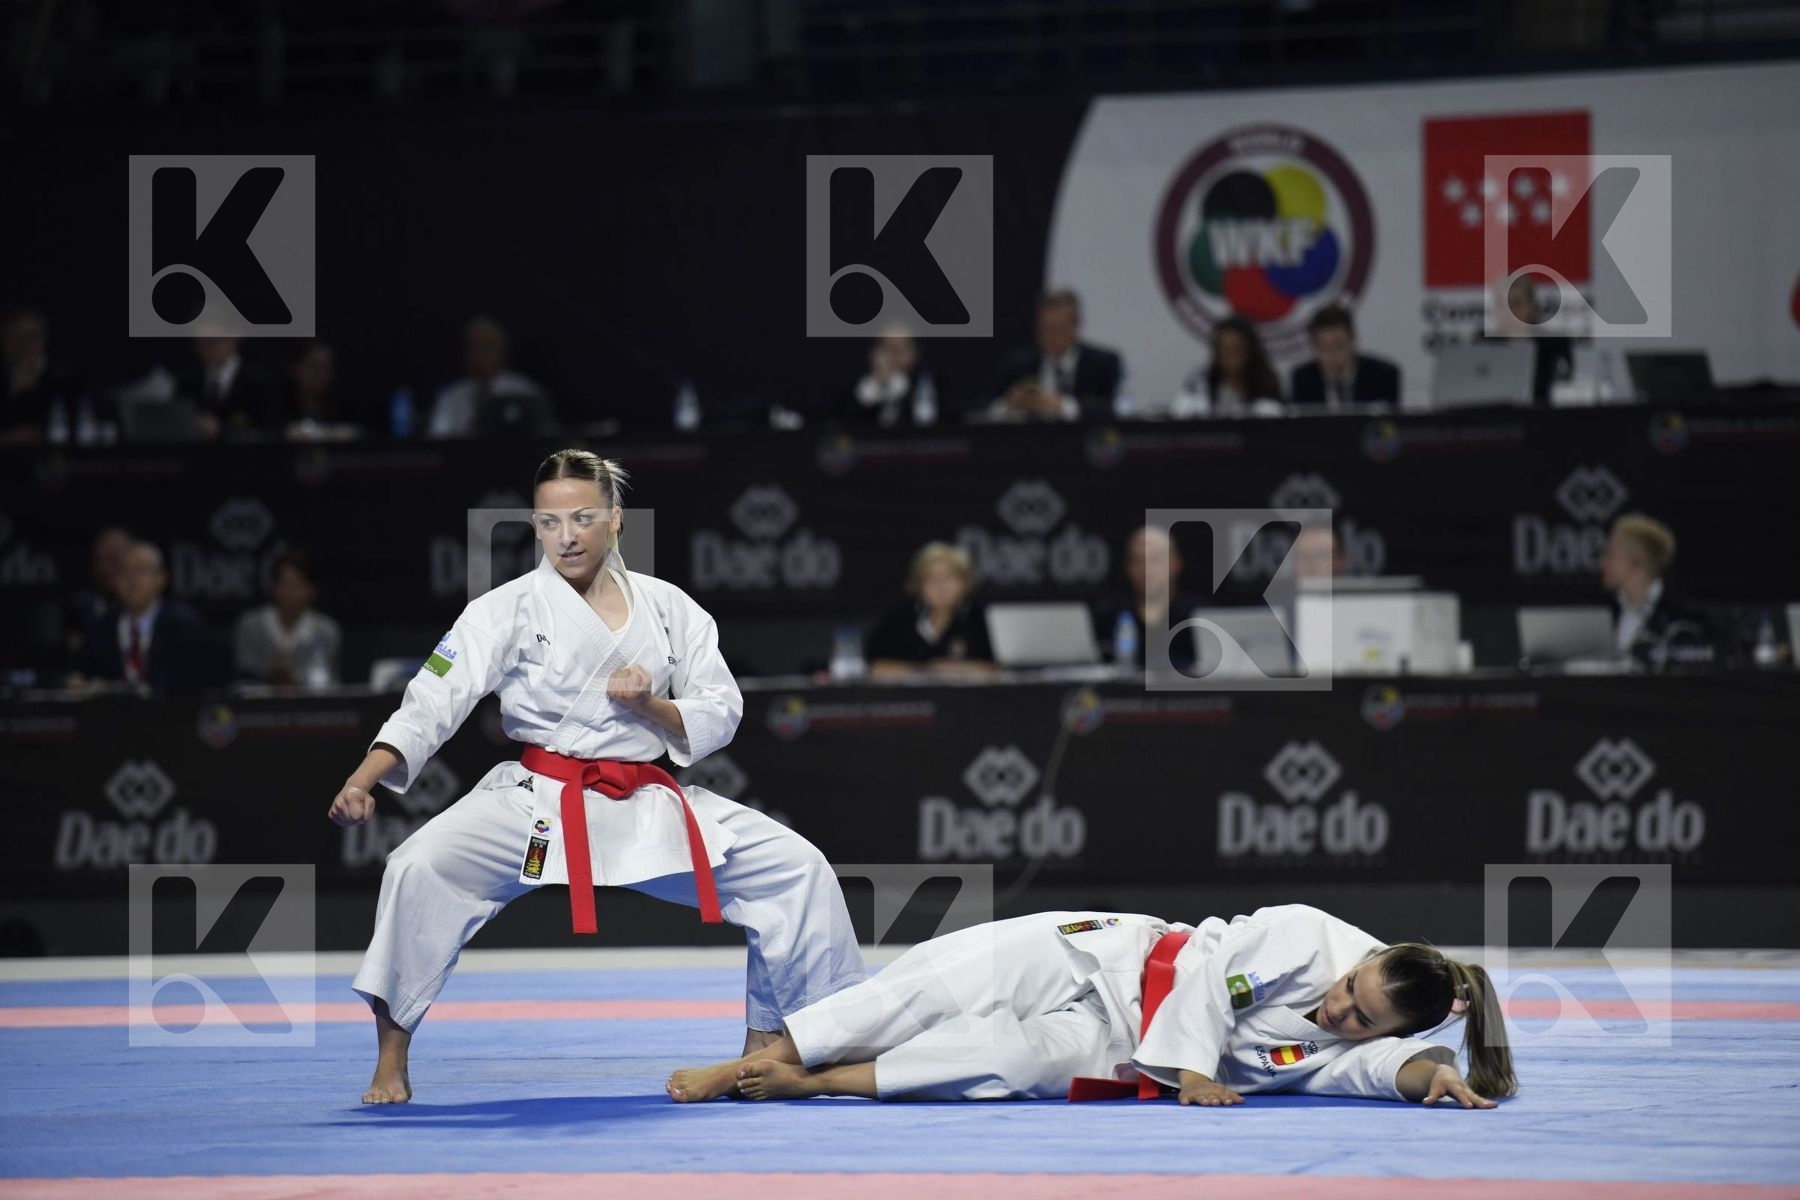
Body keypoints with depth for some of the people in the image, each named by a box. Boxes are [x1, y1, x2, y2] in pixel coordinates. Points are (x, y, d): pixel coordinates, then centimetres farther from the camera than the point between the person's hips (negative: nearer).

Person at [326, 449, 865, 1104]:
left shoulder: (668, 608, 5)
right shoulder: (509, 609, -4)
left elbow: (717, 717, 6)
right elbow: (429, 706, -12)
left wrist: (650, 707, -15)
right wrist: (361, 782, -27)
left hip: (648, 803, 3)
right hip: (536, 804, -3)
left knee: (795, 869, -5)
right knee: (420, 867, -29)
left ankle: (764, 1047, 14)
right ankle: (391, 1061, -16)